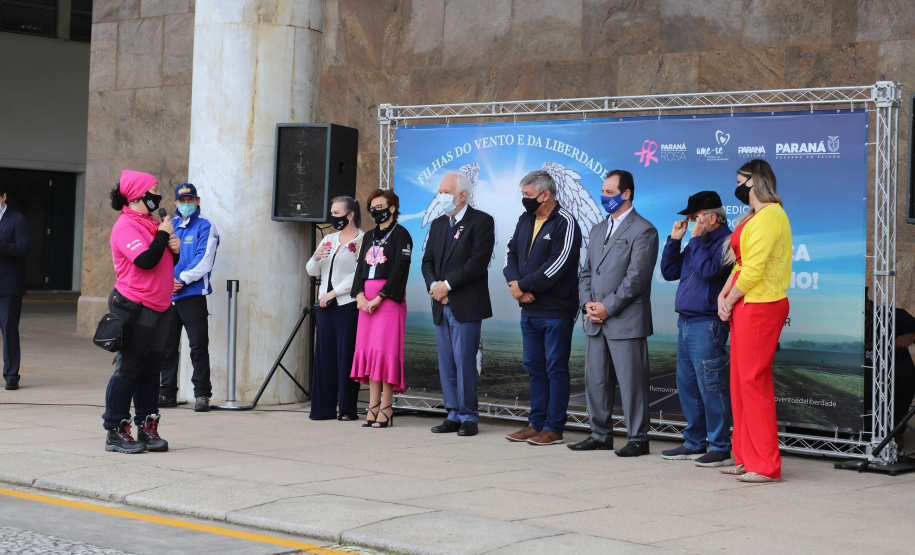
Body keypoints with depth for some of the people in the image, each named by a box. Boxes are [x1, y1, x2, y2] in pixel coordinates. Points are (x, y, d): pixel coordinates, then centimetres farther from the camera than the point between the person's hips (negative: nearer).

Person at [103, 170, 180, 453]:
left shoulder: (152, 224, 18)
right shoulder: (126, 226, -12)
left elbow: (166, 263, 24)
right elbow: (146, 261, -24)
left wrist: (174, 249, 3)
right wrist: (164, 234, -12)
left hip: (159, 308, 9)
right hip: (134, 308, -9)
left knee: (151, 368, 10)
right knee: (128, 369, -5)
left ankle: (147, 428, 16)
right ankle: (116, 432, 1)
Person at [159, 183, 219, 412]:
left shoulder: (205, 228, -1)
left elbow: (203, 262, -10)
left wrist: (181, 280, -13)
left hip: (193, 296, -5)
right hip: (167, 296, 6)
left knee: (198, 346, -5)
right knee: (167, 346, 10)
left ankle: (202, 394, 1)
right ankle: (167, 393, 18)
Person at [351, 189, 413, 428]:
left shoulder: (400, 234, -2)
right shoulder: (369, 237, 19)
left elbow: (399, 269, -11)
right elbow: (360, 266, 14)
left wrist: (379, 297, -16)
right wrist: (360, 295, -3)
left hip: (389, 298, -7)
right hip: (367, 300, 7)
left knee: (385, 349, -10)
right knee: (368, 349, 3)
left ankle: (386, 408, -7)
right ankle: (373, 406, 6)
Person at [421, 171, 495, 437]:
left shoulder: (481, 221, -4)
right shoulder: (438, 224, 17)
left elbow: (478, 261, -14)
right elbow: (428, 261, 15)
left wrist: (448, 285, -15)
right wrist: (433, 285, -5)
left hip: (466, 305, -7)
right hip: (441, 305, 7)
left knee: (464, 362, -6)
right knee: (446, 364, 8)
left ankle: (469, 417, 2)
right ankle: (454, 415, 15)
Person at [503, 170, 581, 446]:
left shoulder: (565, 223, -12)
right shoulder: (525, 220, 13)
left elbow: (557, 265, -19)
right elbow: (511, 253, 11)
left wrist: (523, 285, -13)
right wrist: (515, 283, -8)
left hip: (556, 312, -8)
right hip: (529, 310, 8)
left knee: (556, 369, -1)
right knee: (534, 367, 13)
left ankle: (554, 428, 3)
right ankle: (536, 423, 21)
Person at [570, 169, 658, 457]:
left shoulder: (643, 231, -7)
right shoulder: (598, 230, 18)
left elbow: (636, 277, -14)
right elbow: (587, 271, 18)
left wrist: (607, 307, -15)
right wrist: (586, 303, 0)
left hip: (625, 322, -8)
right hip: (595, 322, 8)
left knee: (631, 382, -3)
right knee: (596, 379, 11)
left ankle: (638, 438, 5)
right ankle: (601, 434, 21)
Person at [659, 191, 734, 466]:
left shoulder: (726, 241, -9)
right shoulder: (698, 242, 18)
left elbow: (708, 270, -22)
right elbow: (669, 272, 19)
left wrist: (696, 239, -12)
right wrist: (675, 239, 10)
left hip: (708, 324, -9)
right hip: (686, 323, 9)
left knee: (711, 387, -8)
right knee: (687, 385, 12)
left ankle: (720, 448, -2)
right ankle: (694, 444, 20)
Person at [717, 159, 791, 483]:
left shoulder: (769, 216, -14)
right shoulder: (754, 216, 19)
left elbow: (754, 269, -20)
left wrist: (730, 301, -9)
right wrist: (723, 296, 7)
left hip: (760, 307, -10)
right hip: (744, 307, 10)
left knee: (753, 382, -9)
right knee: (740, 381, 12)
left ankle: (766, 466, -6)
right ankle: (746, 459, 18)